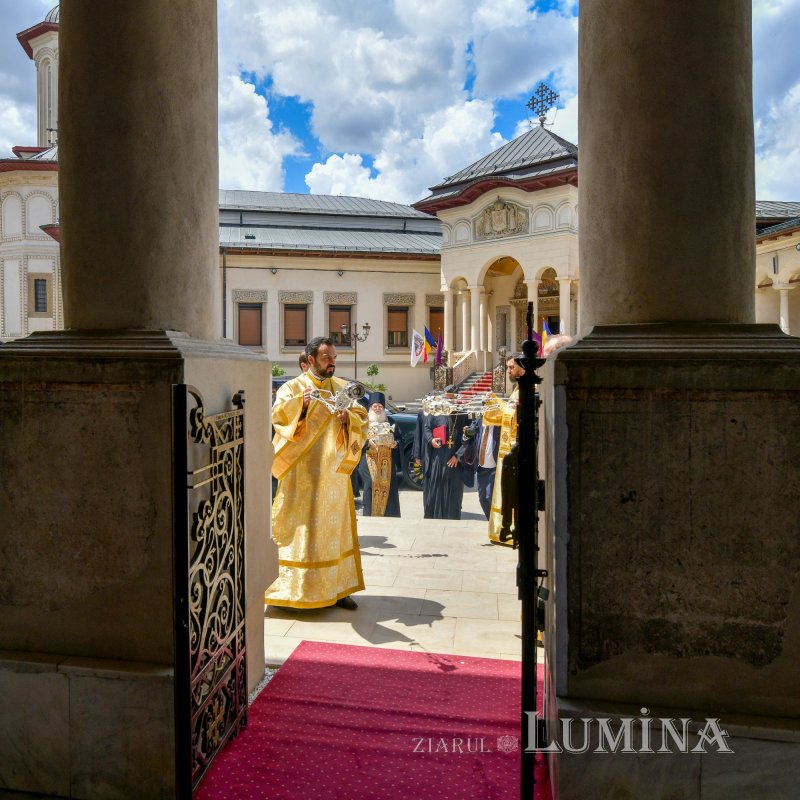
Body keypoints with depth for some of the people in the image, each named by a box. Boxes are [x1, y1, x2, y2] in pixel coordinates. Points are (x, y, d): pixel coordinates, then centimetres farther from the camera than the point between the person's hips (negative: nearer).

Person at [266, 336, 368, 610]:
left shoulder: (343, 388, 11)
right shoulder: (293, 387, 1)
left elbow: (362, 420, 7)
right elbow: (278, 415, -12)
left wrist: (348, 418, -14)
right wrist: (300, 403, -28)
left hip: (334, 471, 4)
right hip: (302, 472, -3)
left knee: (335, 527, 8)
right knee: (300, 528, -2)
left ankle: (336, 587, 17)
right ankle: (292, 587, 8)